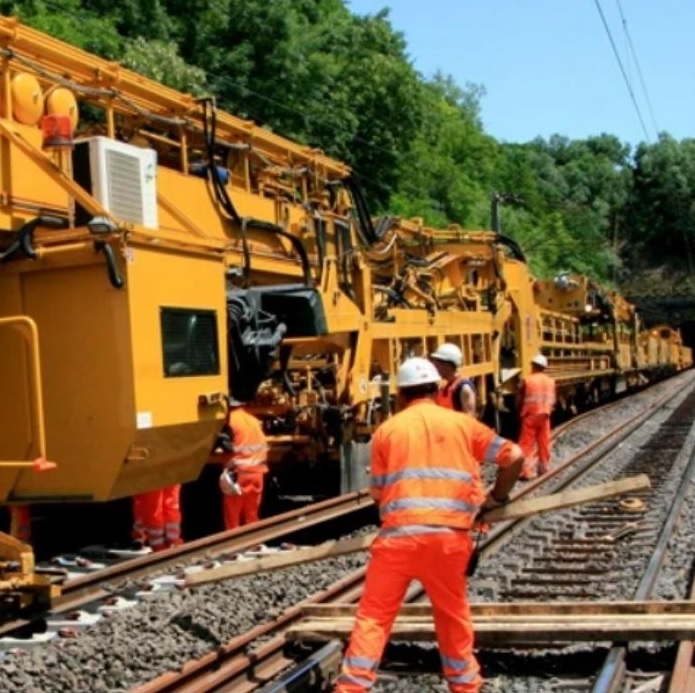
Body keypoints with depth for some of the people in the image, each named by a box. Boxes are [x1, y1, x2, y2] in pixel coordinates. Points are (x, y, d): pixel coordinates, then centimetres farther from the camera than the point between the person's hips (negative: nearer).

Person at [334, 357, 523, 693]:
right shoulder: (462, 423, 10)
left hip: (399, 534, -1)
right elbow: (514, 456, 8)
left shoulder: (387, 429, 9)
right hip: (450, 535, 1)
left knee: (374, 614, 5)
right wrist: (497, 496, 22)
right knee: (453, 614, 19)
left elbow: (377, 492, 7)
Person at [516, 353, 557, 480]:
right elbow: (553, 400, 8)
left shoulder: (527, 380, -10)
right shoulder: (550, 381, 4)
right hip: (544, 415, 5)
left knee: (526, 444, -3)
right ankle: (544, 467, 23)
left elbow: (519, 400, -5)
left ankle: (527, 470, -10)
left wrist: (519, 412, 9)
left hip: (530, 415, -4)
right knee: (544, 443, 15)